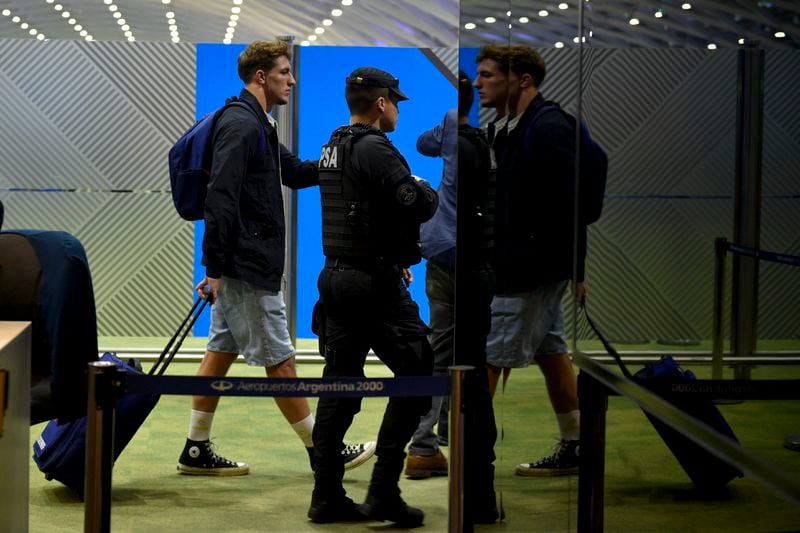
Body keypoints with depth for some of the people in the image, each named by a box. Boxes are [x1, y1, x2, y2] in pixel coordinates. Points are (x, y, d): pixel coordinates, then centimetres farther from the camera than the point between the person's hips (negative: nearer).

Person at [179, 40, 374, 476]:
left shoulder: (257, 125, 16)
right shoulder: (241, 125, -17)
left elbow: (296, 173, 25)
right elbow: (220, 199, -22)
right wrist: (214, 268, -24)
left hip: (239, 265, 10)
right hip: (246, 267, -10)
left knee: (222, 352, 12)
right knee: (280, 361, 0)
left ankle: (197, 451, 18)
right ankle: (321, 451, 9)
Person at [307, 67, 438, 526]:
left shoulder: (333, 148, 14)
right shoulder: (374, 148, -15)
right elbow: (417, 206, -24)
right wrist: (426, 190, -1)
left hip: (337, 277, 9)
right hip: (375, 283, -9)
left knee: (340, 386, 9)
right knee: (417, 375, -1)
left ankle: (328, 497, 10)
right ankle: (384, 491, -6)